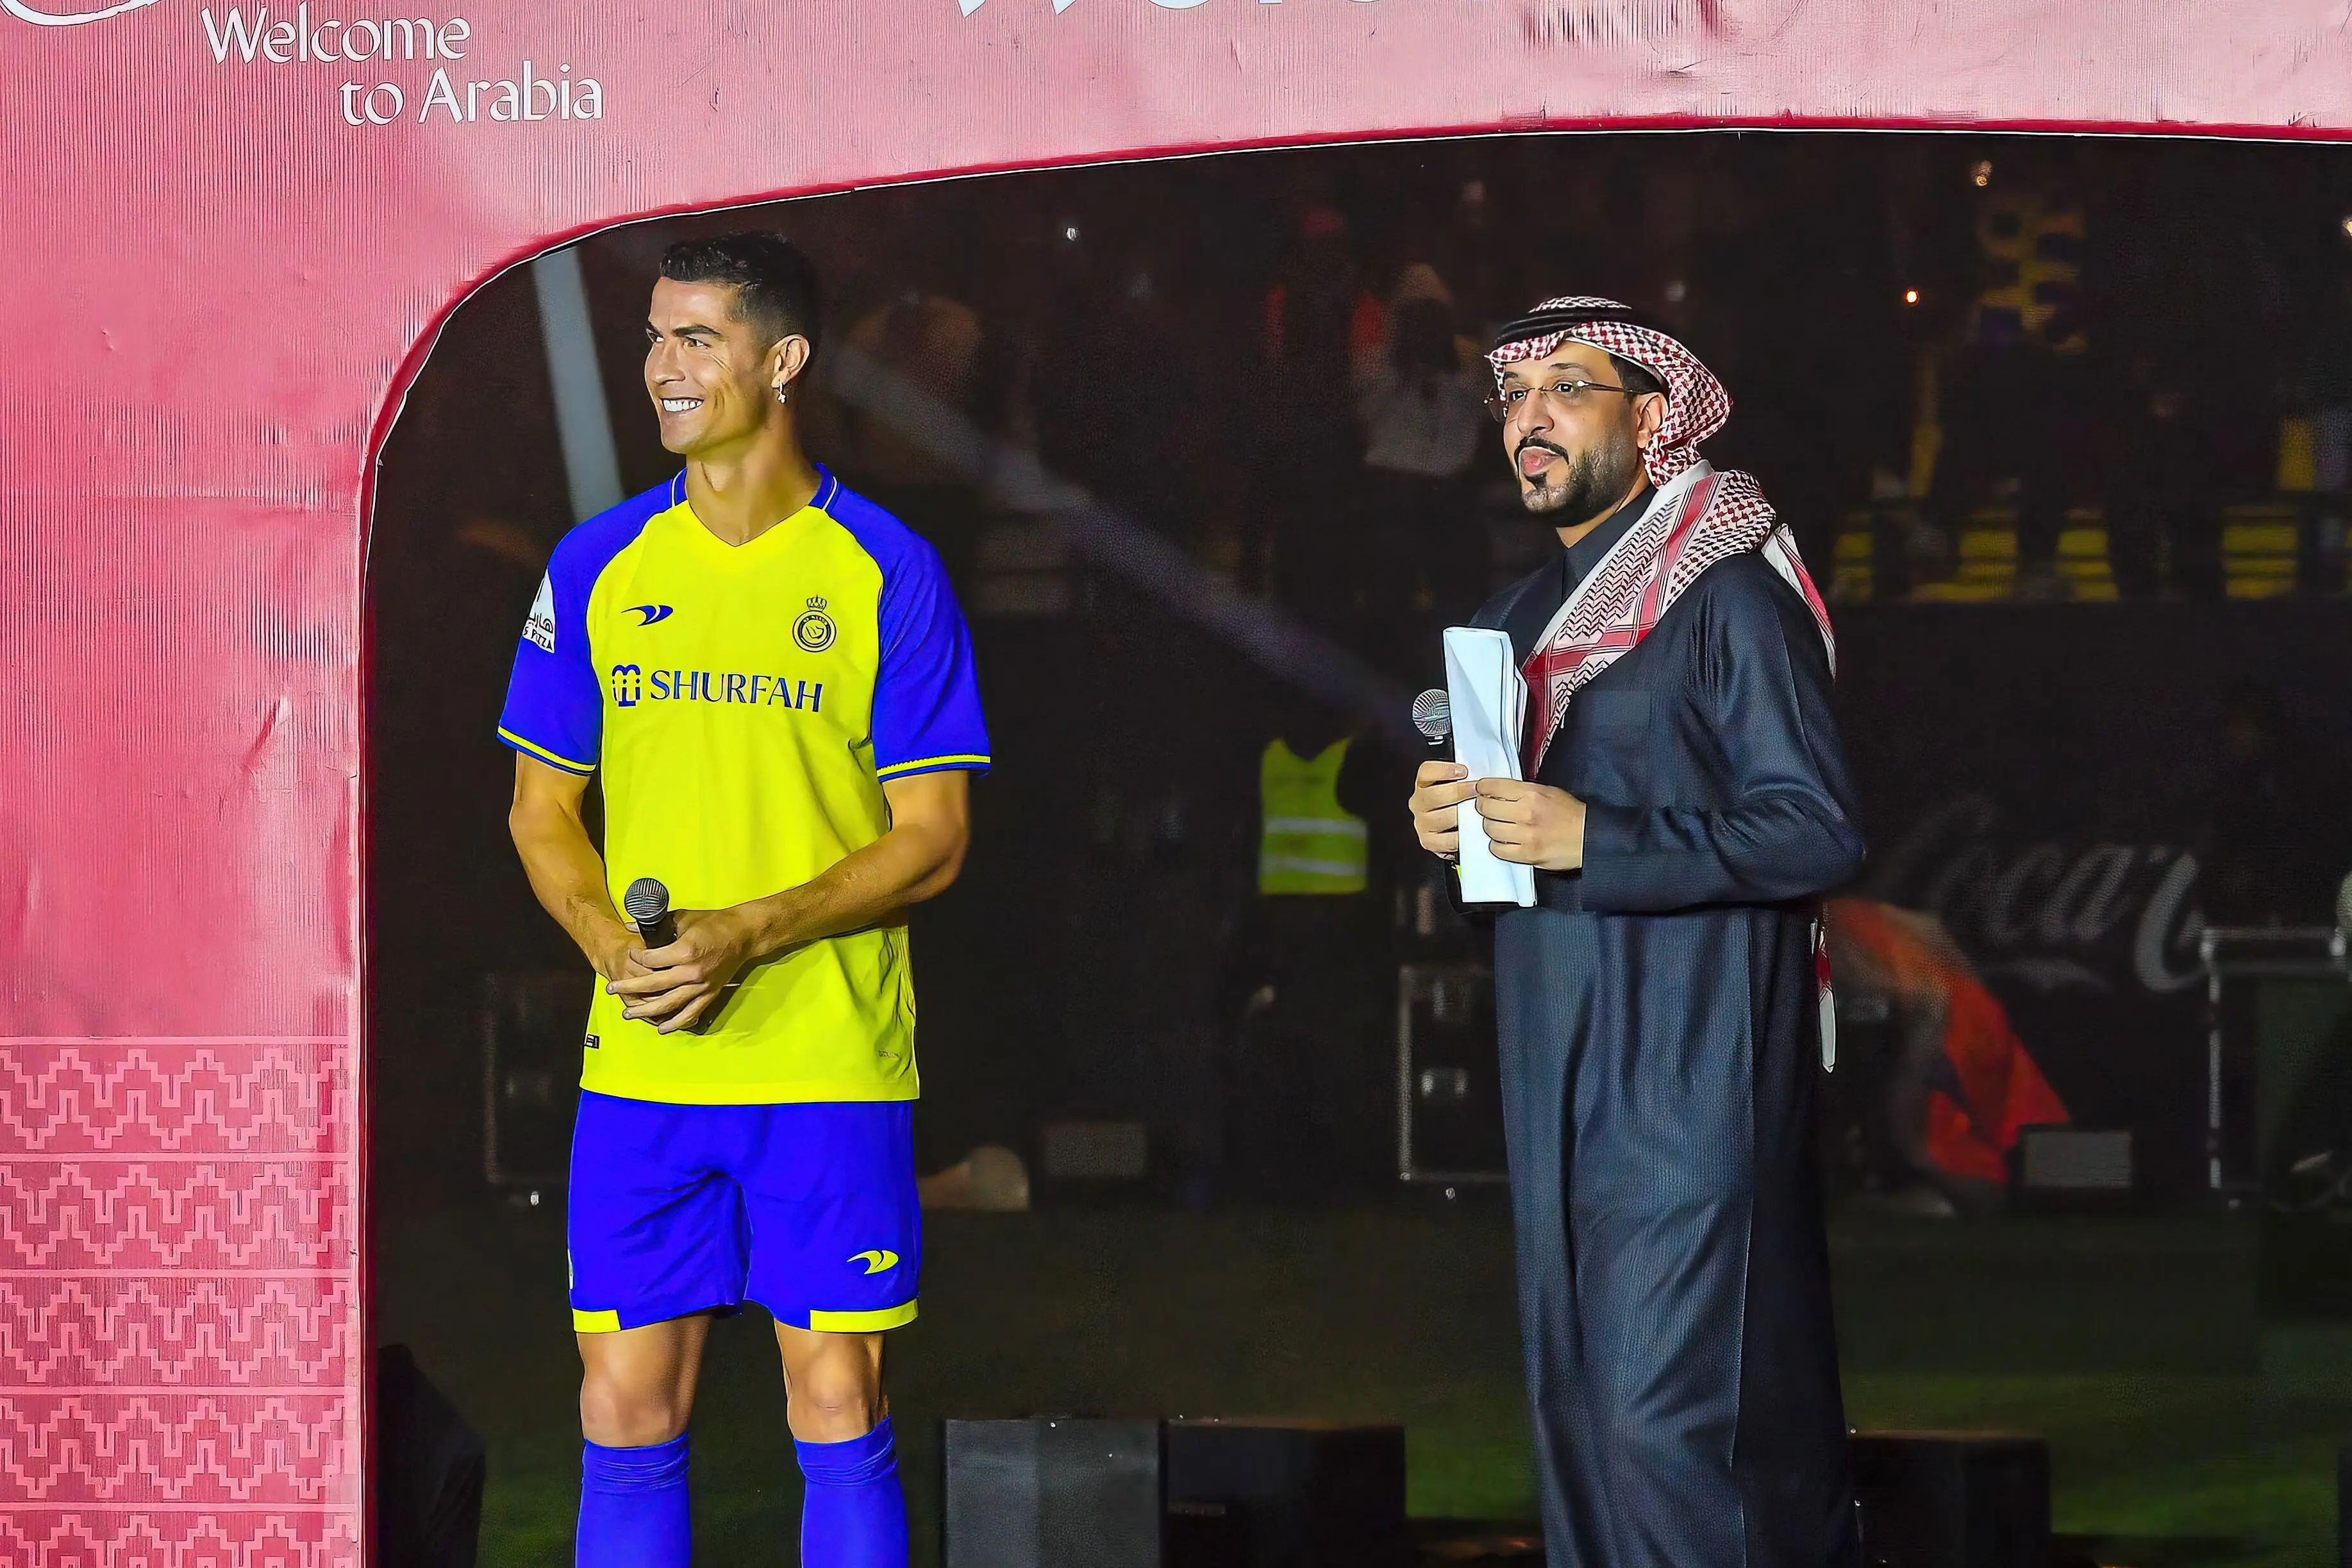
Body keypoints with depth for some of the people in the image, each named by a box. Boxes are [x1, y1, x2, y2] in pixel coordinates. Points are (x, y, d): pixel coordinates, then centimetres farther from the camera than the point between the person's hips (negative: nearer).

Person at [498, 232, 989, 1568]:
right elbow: (544, 809, 12)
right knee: (627, 1418, 2)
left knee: (841, 1418, 0)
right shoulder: (598, 568, 7)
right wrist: (613, 943, -8)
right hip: (640, 1064, 3)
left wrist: (748, 934, -16)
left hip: (833, 1068, -3)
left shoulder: (886, 573, -2)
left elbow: (931, 840, -3)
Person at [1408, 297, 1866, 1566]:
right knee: (1579, 1410, 7)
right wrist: (1448, 825, 3)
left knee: (1669, 1419, -14)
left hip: (1690, 1078, -8)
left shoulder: (1729, 597, -8)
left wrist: (1592, 838, -20)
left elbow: (1818, 833, -15)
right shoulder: (1516, 618, 18)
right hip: (1557, 1077, 8)